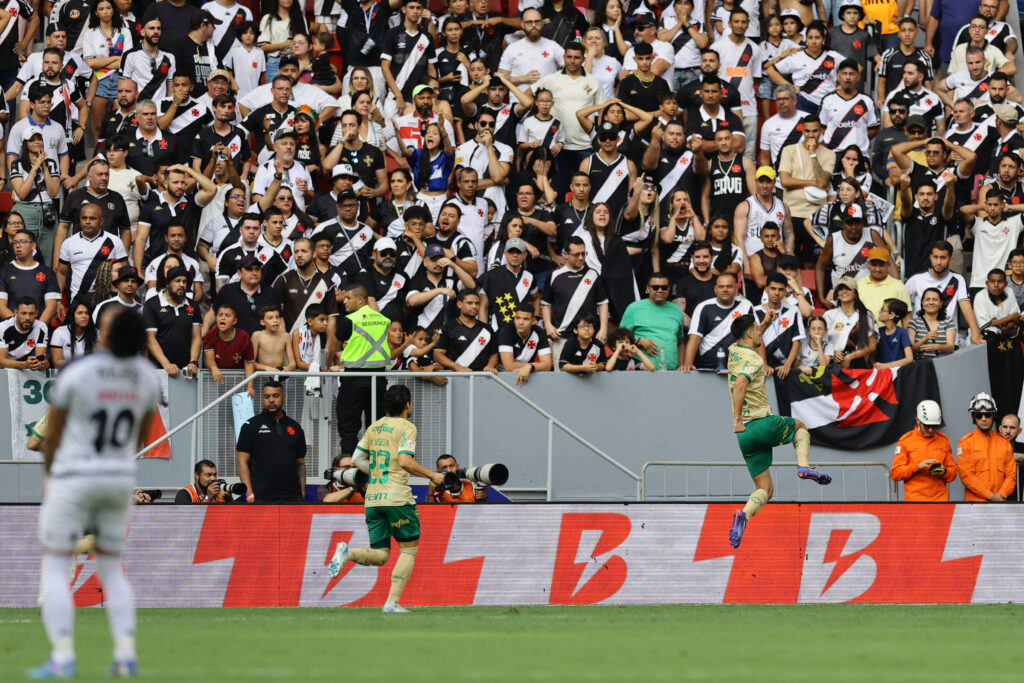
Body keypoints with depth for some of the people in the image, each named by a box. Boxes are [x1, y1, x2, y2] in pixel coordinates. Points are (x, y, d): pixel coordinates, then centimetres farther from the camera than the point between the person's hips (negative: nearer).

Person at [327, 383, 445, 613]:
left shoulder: (375, 427, 15)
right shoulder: (406, 427, -5)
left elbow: (357, 458, 16)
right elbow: (405, 461, -17)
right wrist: (432, 475, -5)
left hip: (373, 498, 6)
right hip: (397, 496, -6)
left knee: (380, 555, 9)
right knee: (409, 549, 7)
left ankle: (347, 552, -20)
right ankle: (392, 602, -2)